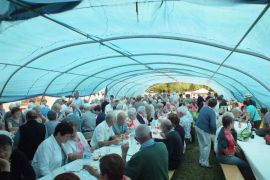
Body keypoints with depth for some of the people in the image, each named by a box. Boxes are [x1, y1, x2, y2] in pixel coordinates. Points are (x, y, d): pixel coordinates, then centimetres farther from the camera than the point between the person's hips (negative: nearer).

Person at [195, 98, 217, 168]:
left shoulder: (203, 108, 4)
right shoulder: (212, 112, -19)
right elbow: (213, 125, -25)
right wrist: (213, 132, -7)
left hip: (198, 127, 8)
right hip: (204, 130, -8)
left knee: (201, 145, 20)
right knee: (206, 146, 6)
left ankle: (201, 160, 31)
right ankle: (204, 163, 13)